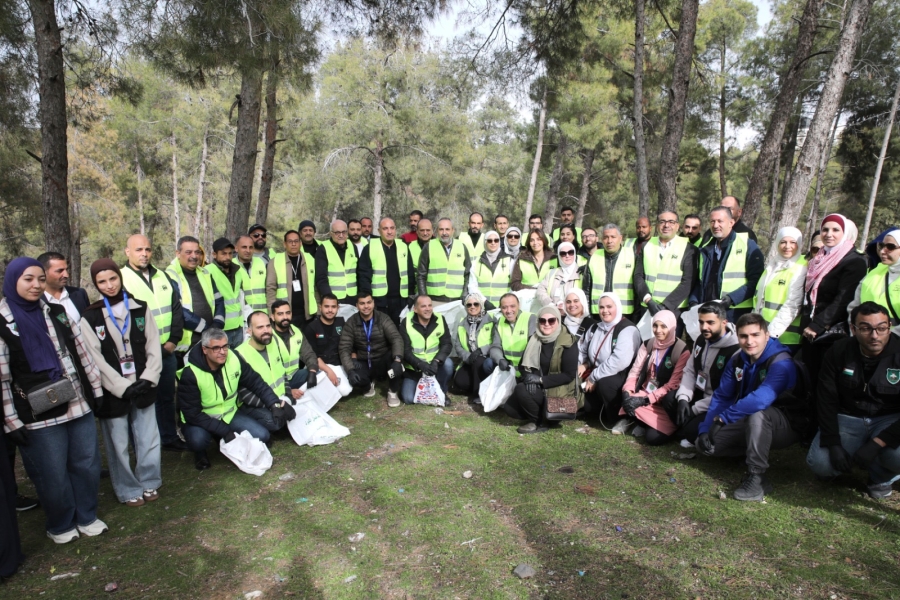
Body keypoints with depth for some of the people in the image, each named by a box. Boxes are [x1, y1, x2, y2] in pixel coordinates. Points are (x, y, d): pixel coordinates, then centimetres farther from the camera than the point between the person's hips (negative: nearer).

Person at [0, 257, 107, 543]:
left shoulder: (57, 313, 7)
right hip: (39, 414, -4)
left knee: (87, 463, 12)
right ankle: (60, 525, 31)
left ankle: (87, 517, 32)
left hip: (79, 404, 5)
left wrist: (96, 389, 9)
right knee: (53, 474, 8)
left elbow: (82, 352, 10)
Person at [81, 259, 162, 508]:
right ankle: (129, 490, 24)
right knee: (119, 445, 7)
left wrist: (148, 379, -8)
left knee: (149, 440, 7)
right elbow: (95, 360, -8)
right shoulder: (90, 318, -4)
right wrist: (123, 387, -13)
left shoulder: (139, 309, 5)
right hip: (113, 392, -2)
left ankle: (149, 483, 26)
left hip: (142, 387, 2)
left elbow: (153, 347, 3)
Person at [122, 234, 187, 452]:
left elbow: (176, 309, 11)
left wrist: (173, 339, 0)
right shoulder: (121, 279, -8)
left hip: (167, 350, 6)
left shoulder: (163, 277, 12)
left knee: (167, 397, 16)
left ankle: (170, 438, 29)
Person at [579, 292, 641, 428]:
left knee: (604, 383, -37)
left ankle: (623, 416, -16)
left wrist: (594, 377, -24)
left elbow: (620, 361, -30)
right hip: (597, 377, 7)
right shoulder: (594, 328, 9)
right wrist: (583, 365, -3)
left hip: (622, 378, -7)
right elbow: (582, 350, 20)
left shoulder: (627, 329, -16)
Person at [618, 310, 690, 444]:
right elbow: (634, 371, 3)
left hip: (665, 401, -4)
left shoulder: (682, 350, -11)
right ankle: (646, 423, 5)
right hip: (645, 394, 5)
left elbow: (674, 384, -16)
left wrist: (646, 399, -24)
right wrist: (627, 392, -17)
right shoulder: (648, 345, 6)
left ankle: (671, 427, 7)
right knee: (628, 402, -25)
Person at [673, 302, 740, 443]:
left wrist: (695, 409, -20)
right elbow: (689, 371, 4)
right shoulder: (701, 340, 3)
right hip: (699, 394, 8)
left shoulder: (736, 350, -25)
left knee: (691, 430, -25)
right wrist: (683, 398, -13)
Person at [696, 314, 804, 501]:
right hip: (748, 423, 6)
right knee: (705, 442, -9)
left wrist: (724, 417, -29)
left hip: (785, 426, -6)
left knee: (757, 413, -39)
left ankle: (757, 478, -29)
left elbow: (761, 399, -40)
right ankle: (753, 451, 12)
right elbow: (721, 396, -1)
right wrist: (705, 429, -11)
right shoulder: (737, 360, -3)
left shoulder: (781, 363, -25)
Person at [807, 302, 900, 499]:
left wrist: (876, 444, -28)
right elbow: (827, 401, -6)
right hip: (847, 418, 1)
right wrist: (833, 444, -15)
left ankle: (882, 477, 5)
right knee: (819, 464, -19)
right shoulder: (838, 352, -9)